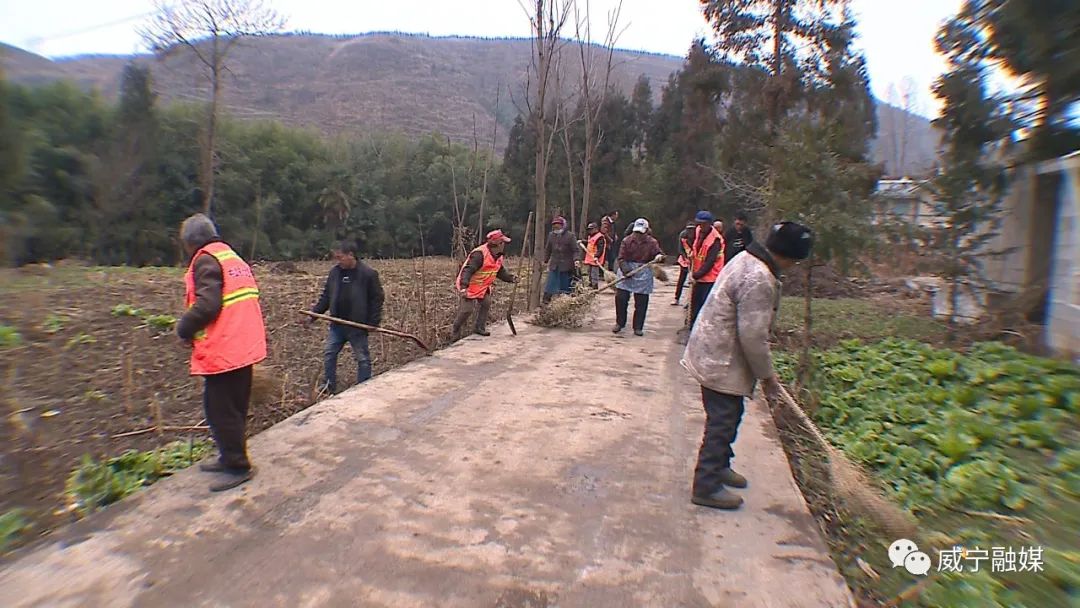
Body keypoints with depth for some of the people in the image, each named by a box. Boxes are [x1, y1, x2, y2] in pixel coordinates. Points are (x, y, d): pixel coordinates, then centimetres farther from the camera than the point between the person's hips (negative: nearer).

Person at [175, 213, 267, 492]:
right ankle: (230, 457, 33)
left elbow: (207, 304, -23)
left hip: (222, 351, -9)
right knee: (235, 409, 19)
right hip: (245, 348, 9)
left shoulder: (206, 260, -11)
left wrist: (184, 328, -6)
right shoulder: (235, 259, 17)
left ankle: (238, 466, 8)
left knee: (221, 411, 1)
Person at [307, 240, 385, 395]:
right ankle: (328, 388, 21)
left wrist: (374, 322, -14)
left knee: (362, 358, 5)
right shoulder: (334, 272, 5)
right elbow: (326, 296, 13)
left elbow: (377, 299, -9)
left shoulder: (368, 273, -11)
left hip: (358, 326, -5)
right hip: (337, 325, 6)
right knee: (328, 353, 8)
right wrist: (314, 312, 3)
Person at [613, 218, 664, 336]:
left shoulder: (652, 242, 0)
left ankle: (638, 327, 14)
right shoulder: (627, 241, -1)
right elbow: (621, 258, -5)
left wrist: (659, 256, -33)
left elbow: (658, 253, -8)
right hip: (626, 271, 0)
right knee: (620, 298, -2)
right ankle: (620, 323, 17)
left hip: (643, 274, 0)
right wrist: (626, 270, -20)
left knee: (641, 303, 3)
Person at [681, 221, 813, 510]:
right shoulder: (760, 280, -26)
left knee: (726, 417, 22)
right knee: (723, 421, 0)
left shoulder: (747, 259, 6)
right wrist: (767, 374, -10)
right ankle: (707, 486, 11)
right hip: (722, 360, -10)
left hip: (714, 352, 10)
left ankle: (718, 466, 39)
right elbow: (753, 335, -25)